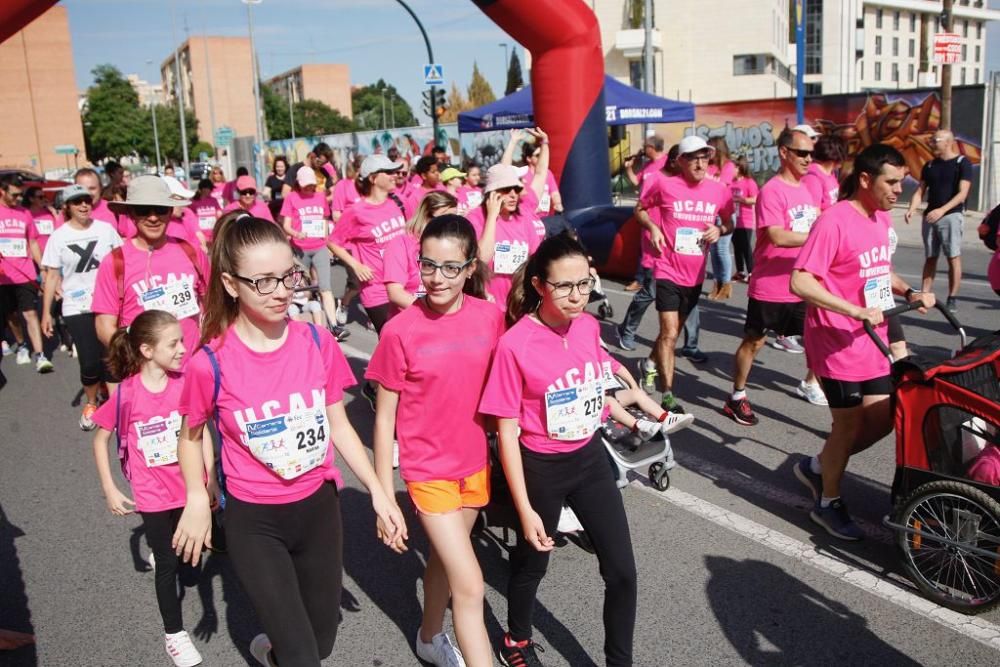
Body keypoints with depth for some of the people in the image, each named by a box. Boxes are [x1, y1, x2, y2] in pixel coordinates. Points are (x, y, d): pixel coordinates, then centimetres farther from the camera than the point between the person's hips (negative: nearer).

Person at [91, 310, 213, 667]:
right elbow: (100, 439, -3)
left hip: (191, 488, 3)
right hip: (154, 496, -2)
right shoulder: (126, 394, -17)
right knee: (167, 563, 8)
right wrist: (109, 490, -4)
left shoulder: (185, 383, -11)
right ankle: (174, 633, 26)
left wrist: (211, 479, 1)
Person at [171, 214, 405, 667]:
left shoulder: (318, 342, -10)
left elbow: (338, 425, 2)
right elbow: (190, 436, 2)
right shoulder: (210, 364, -17)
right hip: (253, 522, -3)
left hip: (318, 507, 3)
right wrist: (197, 501, -8)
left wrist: (377, 491, 1)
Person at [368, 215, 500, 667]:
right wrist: (383, 494, -8)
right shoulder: (401, 331, -17)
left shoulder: (490, 317, -8)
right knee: (470, 586, -5)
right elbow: (385, 417, -10)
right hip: (428, 468, -4)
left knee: (444, 558, 24)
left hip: (475, 463, 4)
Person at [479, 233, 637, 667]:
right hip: (541, 467, -4)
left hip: (591, 459, 5)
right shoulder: (515, 345, -22)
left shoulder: (589, 326, -6)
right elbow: (507, 432, -18)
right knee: (532, 563, 19)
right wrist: (525, 509, -17)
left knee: (622, 572, 6)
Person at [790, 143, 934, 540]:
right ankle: (828, 504, 25)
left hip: (872, 341, 8)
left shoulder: (882, 218, 8)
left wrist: (909, 292, 6)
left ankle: (818, 467, 33)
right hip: (838, 343, -8)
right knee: (849, 425, 5)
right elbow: (800, 282, -26)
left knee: (882, 418, 13)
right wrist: (856, 311, -30)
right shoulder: (834, 221, -19)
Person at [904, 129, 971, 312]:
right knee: (930, 258, 8)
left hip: (951, 216, -5)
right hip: (930, 216, 5)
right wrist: (911, 209, -9)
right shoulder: (929, 166, 13)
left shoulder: (963, 163, -3)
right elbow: (920, 191, 11)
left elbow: (963, 192, -12)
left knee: (953, 257, -6)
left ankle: (953, 298, -1)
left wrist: (942, 210, -24)